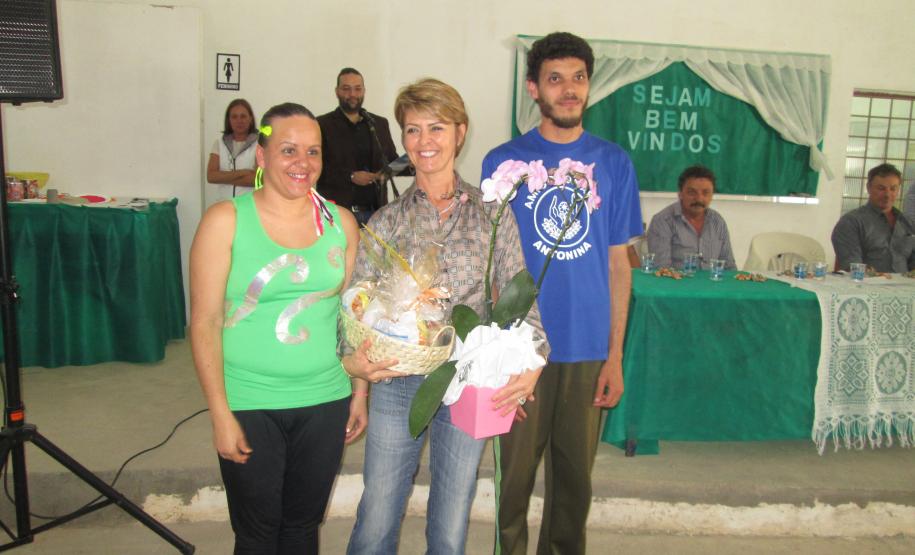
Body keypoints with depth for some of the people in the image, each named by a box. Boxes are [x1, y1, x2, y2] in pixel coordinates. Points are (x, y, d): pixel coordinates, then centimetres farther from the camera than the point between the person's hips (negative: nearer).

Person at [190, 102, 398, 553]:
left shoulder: (341, 223, 3)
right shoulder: (225, 221, -7)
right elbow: (205, 323, -8)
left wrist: (360, 390, 10)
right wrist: (221, 414, -11)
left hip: (325, 402, 3)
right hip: (250, 407, -3)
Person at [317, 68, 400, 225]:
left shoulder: (380, 123, 14)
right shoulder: (322, 125, 2)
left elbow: (392, 159, 19)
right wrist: (350, 176, -16)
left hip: (375, 211, 4)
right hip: (338, 212, -3)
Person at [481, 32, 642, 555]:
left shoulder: (614, 163, 3)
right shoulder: (503, 161, -1)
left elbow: (618, 262, 5)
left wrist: (615, 355, 2)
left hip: (589, 350, 2)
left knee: (575, 475, 15)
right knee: (516, 473, 10)